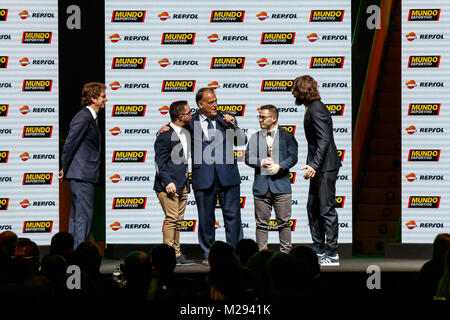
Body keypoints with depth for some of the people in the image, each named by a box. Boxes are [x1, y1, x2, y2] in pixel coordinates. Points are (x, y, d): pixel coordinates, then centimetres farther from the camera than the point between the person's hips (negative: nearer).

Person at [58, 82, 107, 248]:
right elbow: (69, 144, -16)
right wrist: (65, 169, -8)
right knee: (84, 215, -11)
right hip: (81, 175, -10)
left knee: (76, 216, 13)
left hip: (84, 175, 10)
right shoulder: (83, 118, -15)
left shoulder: (91, 118, 17)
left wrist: (66, 169, 16)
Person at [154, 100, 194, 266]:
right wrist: (167, 182, -19)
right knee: (171, 219, -11)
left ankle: (177, 254, 13)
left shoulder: (186, 132, 12)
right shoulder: (165, 135, -13)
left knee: (178, 221, 9)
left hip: (182, 184, 8)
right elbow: (159, 162, -14)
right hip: (168, 185, -8)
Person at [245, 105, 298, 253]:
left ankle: (285, 253, 6)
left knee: (284, 222, 0)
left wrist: (280, 166, -14)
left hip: (281, 185, -2)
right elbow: (248, 158, 6)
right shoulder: (255, 138, 13)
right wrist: (261, 163, -11)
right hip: (261, 186, 2)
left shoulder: (286, 136, 5)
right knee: (262, 223, 3)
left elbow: (293, 157, 0)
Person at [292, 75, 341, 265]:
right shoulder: (313, 109, 15)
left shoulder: (316, 110, -16)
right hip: (319, 168, 11)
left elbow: (324, 139, -23)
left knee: (327, 210, -7)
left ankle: (332, 254, -3)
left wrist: (314, 165, -28)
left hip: (325, 168, -11)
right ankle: (319, 250, 23)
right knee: (313, 208, 16)